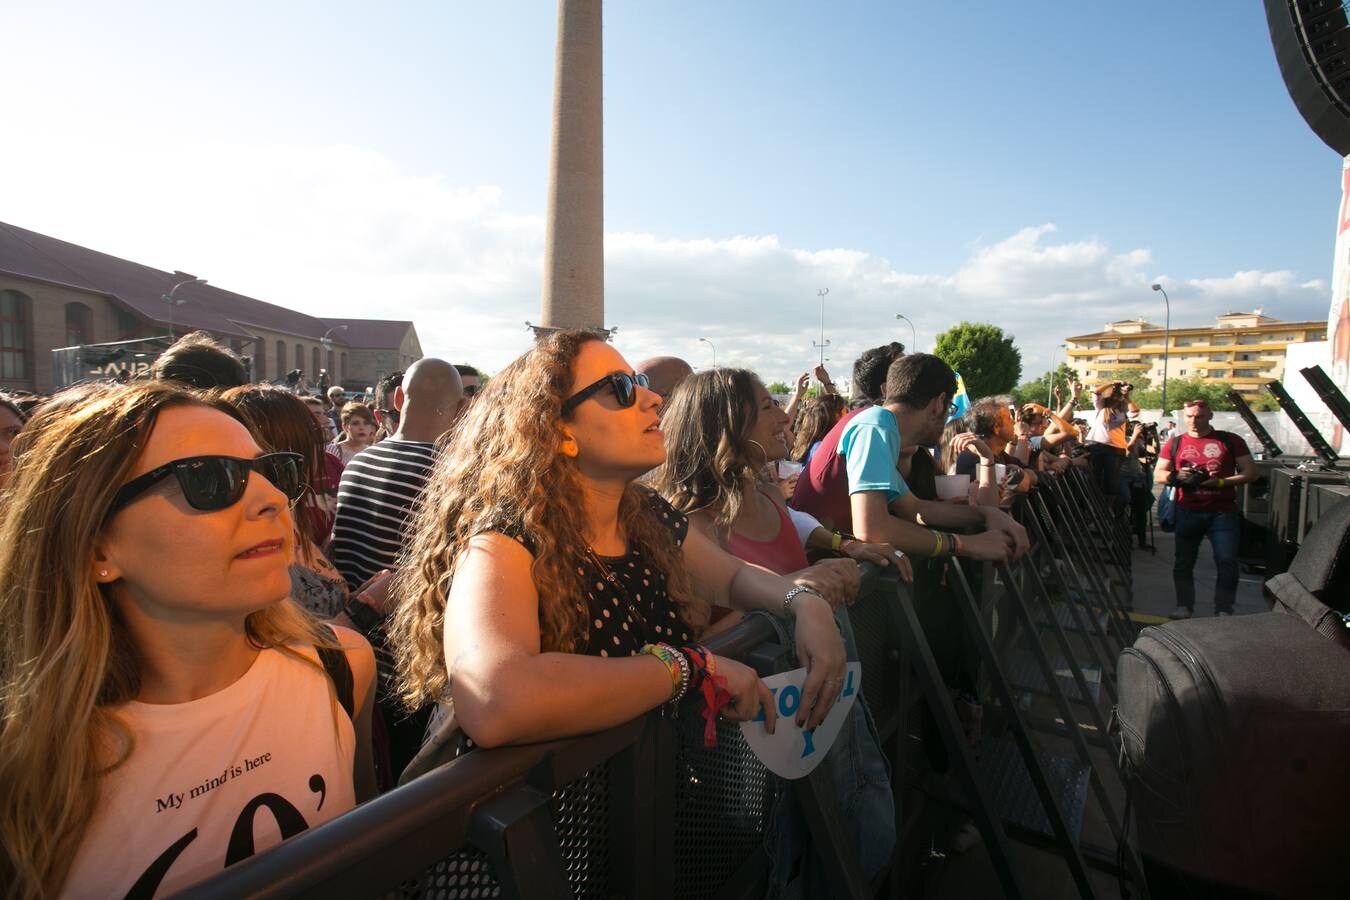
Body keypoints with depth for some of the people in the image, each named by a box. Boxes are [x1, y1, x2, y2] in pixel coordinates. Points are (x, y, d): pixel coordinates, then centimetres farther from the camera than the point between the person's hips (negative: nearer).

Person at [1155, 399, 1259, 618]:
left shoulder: (1230, 441, 4)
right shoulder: (1175, 444, 9)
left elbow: (1252, 472, 1)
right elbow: (1158, 475, 7)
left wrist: (1221, 482, -14)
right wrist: (1177, 476, -15)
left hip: (1222, 512, -2)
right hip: (1188, 512, 2)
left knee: (1227, 562, -5)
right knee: (1183, 562, 7)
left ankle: (1224, 610, 6)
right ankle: (1184, 606, 18)